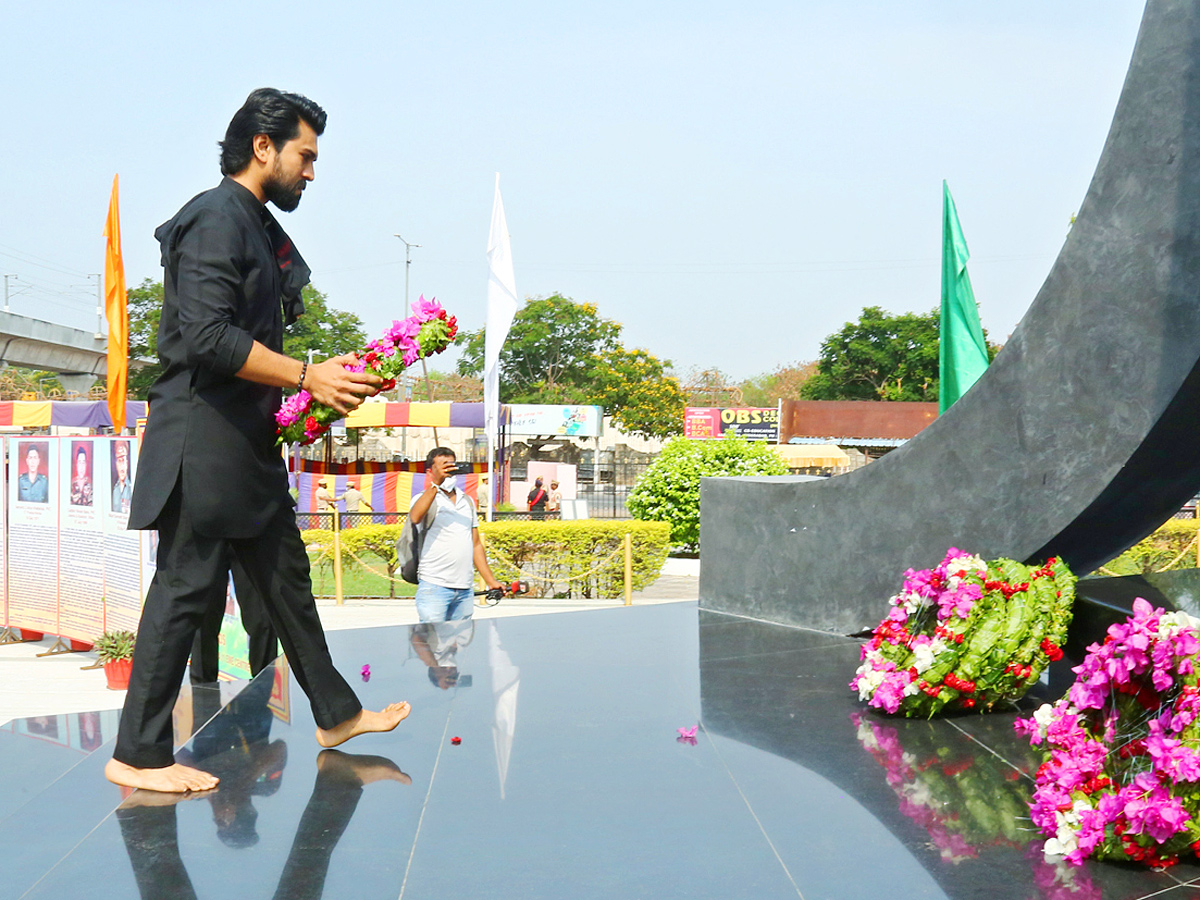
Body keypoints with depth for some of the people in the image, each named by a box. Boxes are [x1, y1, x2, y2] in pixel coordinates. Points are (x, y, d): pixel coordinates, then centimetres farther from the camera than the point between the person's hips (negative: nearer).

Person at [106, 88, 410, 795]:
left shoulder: (258, 226, 19)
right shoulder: (217, 217, -12)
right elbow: (209, 337, -23)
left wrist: (319, 385, 11)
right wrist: (308, 377, -18)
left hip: (249, 440, 10)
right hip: (204, 437, -10)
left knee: (286, 575, 15)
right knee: (186, 588, -5)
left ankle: (336, 713, 26)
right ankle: (138, 755, 4)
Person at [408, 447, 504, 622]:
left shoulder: (467, 501, 20)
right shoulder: (424, 498, 2)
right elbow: (415, 517, -23)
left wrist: (491, 581, 16)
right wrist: (436, 483, -27)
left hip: (465, 589, 5)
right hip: (434, 587, -5)